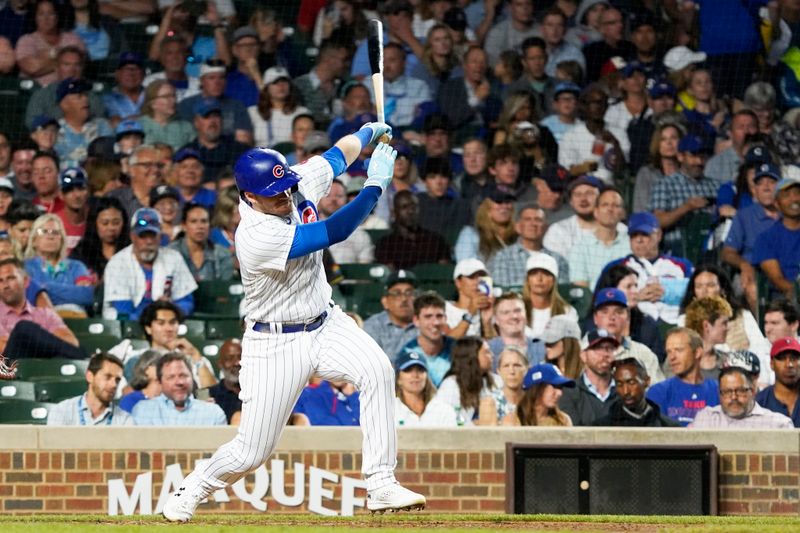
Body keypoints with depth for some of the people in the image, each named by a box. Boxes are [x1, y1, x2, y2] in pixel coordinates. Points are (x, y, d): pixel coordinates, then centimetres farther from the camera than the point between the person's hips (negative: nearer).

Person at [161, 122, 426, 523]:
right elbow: (333, 233, -33)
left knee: (376, 370, -25)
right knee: (251, 453, -2)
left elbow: (339, 154, 9)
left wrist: (369, 132, -8)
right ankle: (190, 492, 29)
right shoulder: (257, 237, -29)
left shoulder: (297, 185, -7)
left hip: (325, 324, 6)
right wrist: (375, 186, -31)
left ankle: (381, 486, -23)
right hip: (276, 345, -6)